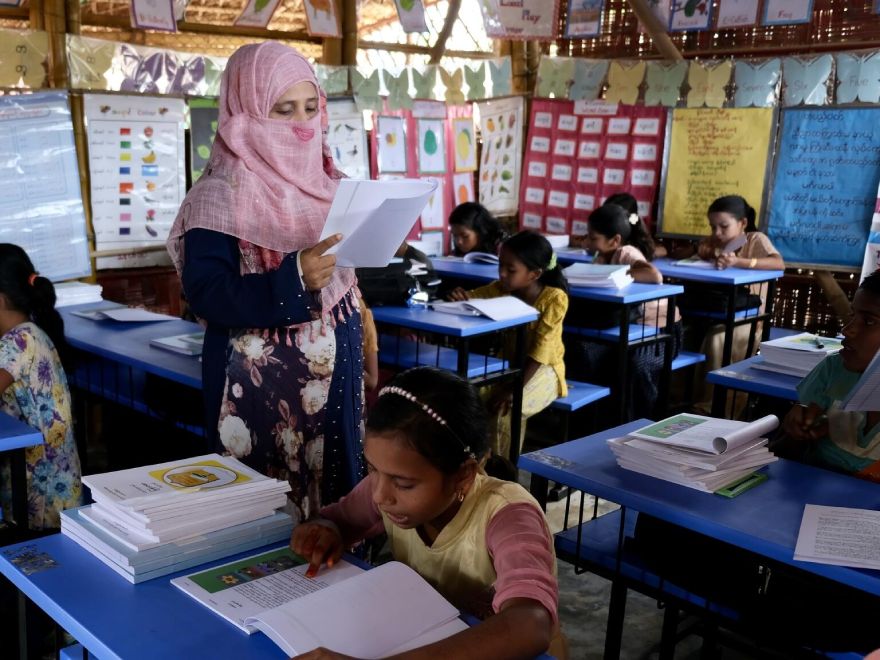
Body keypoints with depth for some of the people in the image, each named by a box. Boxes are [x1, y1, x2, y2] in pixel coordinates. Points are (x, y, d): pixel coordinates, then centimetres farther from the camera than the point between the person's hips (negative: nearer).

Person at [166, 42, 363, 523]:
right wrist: (293, 280, -29)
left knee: (335, 492, 11)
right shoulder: (221, 194, -11)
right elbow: (205, 294, -18)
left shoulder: (326, 179, 7)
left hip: (333, 371, 6)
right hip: (260, 380, -5)